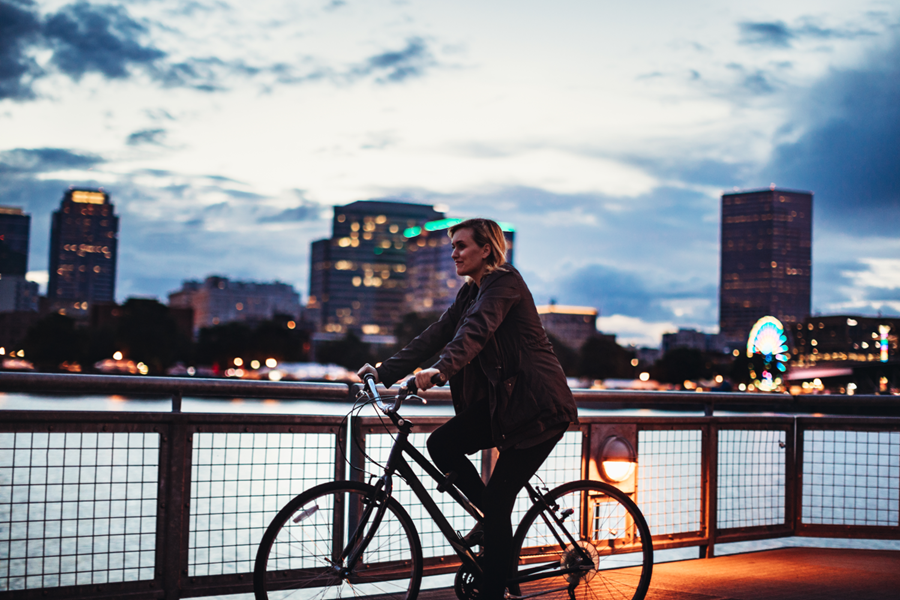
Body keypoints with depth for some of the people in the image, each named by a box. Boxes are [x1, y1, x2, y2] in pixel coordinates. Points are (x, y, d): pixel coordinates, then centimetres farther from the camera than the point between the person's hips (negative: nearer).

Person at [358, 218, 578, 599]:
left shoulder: (505, 283, -14)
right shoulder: (470, 292, 13)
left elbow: (476, 329, -32)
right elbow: (436, 335, 7)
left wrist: (441, 370, -47)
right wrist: (384, 372, -2)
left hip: (536, 405, -9)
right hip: (500, 401, 9)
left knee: (497, 502, -9)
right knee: (441, 445, -6)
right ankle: (490, 517, 11)